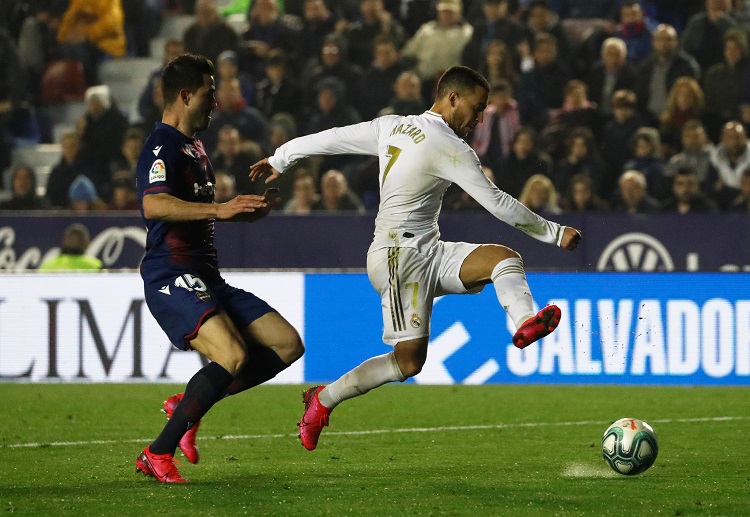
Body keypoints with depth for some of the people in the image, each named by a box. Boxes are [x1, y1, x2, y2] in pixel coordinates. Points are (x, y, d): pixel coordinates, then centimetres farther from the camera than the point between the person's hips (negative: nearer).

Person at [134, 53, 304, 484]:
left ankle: (187, 404, 8)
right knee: (233, 356, -29)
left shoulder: (193, 148, 23)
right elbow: (154, 205, -28)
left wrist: (246, 210, 23)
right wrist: (219, 209, -33)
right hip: (172, 277, -10)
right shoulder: (164, 146, -9)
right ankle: (157, 455, -19)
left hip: (206, 279, 10)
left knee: (288, 344, 2)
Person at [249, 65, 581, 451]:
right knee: (409, 361, -9)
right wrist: (555, 233, -3)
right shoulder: (449, 147, -12)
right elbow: (497, 203, -11)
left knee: (504, 258, -10)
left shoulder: (392, 126, 12)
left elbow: (331, 138, 19)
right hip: (400, 256, -9)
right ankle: (323, 399, 7)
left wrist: (279, 159, 33)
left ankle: (525, 322, -37)